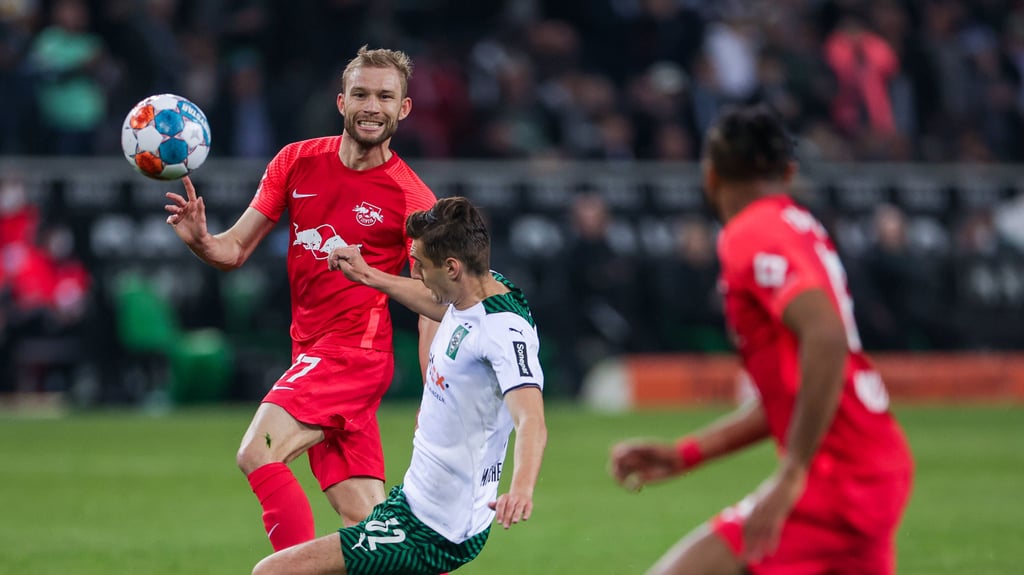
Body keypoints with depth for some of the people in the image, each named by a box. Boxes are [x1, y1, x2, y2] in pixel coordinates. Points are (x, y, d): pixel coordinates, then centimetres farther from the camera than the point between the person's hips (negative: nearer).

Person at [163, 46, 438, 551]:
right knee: (365, 520, 3)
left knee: (258, 454, -23)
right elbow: (235, 251, 8)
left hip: (355, 351, -5)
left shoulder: (412, 200, -7)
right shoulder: (297, 162, 6)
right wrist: (200, 239, -15)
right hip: (311, 352, 5)